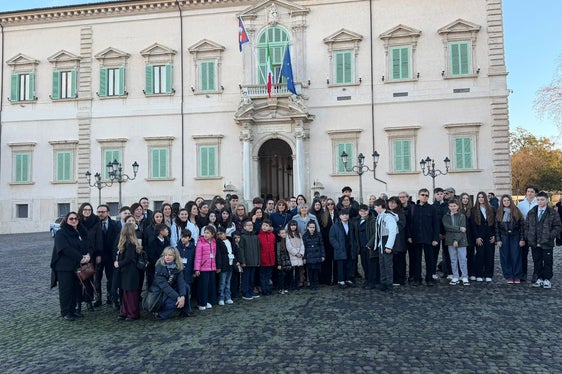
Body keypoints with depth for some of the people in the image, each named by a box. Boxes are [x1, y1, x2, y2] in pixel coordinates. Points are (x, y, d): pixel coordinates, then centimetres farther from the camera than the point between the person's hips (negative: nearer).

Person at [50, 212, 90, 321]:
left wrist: (88, 255, -12)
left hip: (78, 266, 6)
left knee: (76, 289, 8)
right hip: (64, 266, -6)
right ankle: (65, 313, 7)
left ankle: (73, 309, 20)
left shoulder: (81, 232, 15)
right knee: (66, 289, -1)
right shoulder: (61, 233, -5)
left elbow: (87, 245, 10)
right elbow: (65, 249, -18)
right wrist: (80, 258, -21)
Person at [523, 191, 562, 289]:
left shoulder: (553, 213, -2)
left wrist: (550, 236, -12)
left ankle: (547, 280, 15)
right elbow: (526, 226, 12)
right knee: (537, 262, 10)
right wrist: (527, 237, 3)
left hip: (547, 244, -3)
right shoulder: (531, 213, 8)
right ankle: (539, 279, 20)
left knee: (548, 262, 5)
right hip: (534, 243, 3)